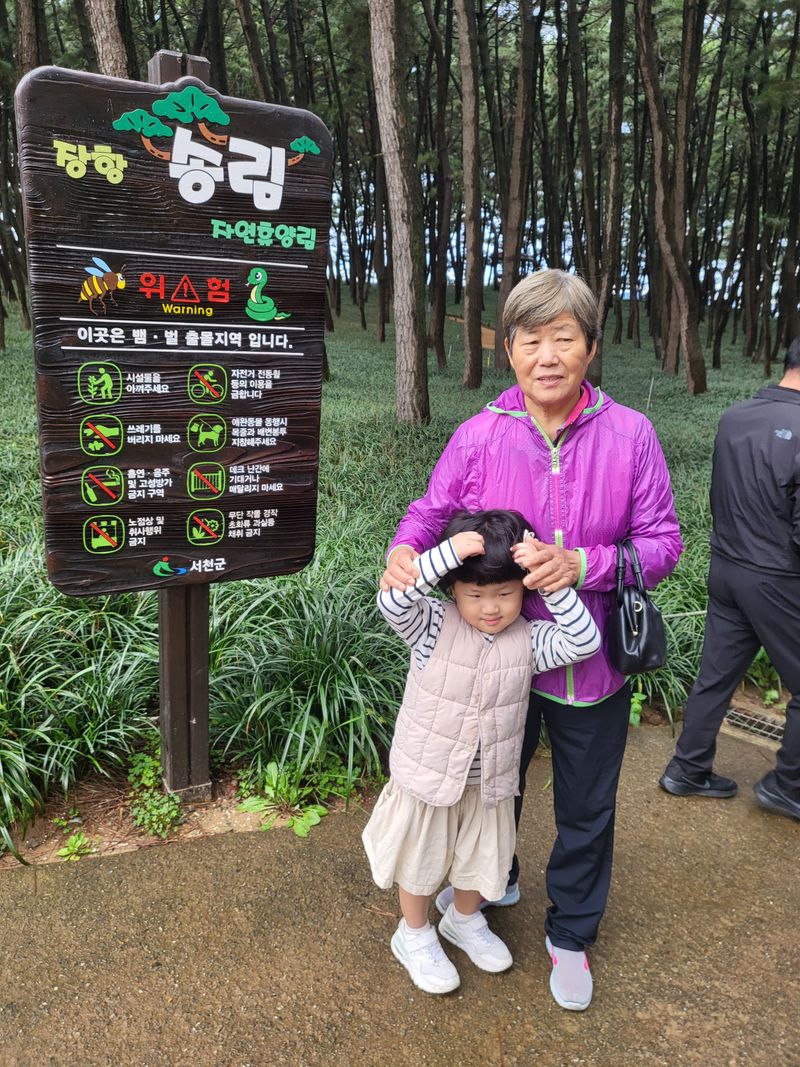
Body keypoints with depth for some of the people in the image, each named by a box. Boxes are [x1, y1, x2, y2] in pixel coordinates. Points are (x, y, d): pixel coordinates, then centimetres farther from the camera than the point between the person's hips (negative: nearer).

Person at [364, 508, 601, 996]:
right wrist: (448, 552, -44)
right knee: (422, 861, 18)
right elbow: (391, 600, -37)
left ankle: (465, 920, 55)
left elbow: (584, 641, -24)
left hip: (490, 781, 3)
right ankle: (414, 935, 45)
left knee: (481, 856, 25)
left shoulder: (528, 640, -12)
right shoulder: (433, 626, -20)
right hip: (427, 773, -3)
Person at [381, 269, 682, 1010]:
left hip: (591, 666, 0)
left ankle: (571, 933, 48)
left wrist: (583, 565, -28)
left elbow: (662, 543, -12)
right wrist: (404, 552, -23)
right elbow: (430, 512, -2)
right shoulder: (478, 437, -13)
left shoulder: (629, 435, -15)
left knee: (586, 810, 20)